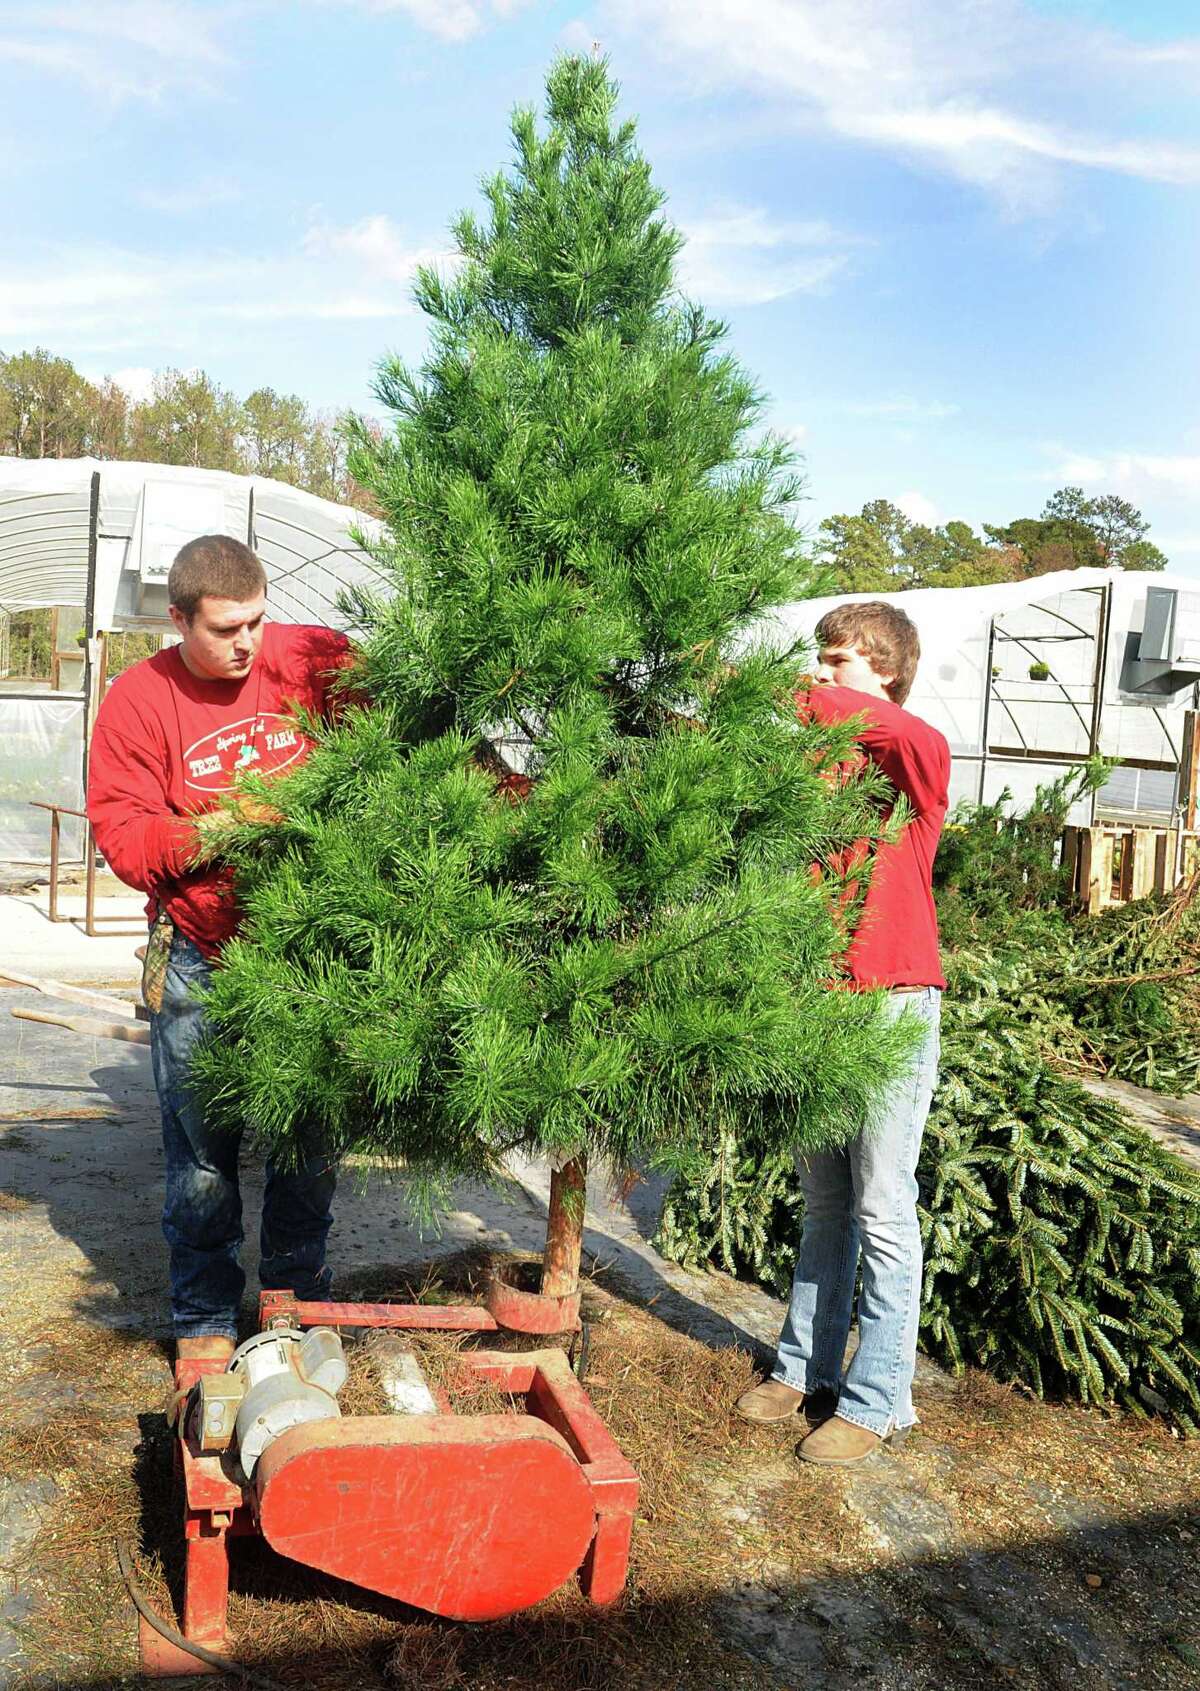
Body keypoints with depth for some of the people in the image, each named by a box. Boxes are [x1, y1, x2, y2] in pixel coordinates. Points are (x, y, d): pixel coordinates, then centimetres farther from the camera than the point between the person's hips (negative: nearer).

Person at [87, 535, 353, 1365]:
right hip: (199, 962, -1)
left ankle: (302, 1298, 34)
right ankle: (205, 1318, 27)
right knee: (202, 1149, 5)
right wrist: (216, 829, -21)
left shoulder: (313, 661, -5)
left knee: (310, 1140, 12)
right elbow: (122, 836, -7)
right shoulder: (139, 699, -5)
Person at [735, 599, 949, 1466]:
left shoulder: (918, 760, -5)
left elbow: (911, 733, -28)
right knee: (825, 1202, 16)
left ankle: (876, 1401, 12)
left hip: (894, 1003, -6)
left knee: (882, 1212, 1)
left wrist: (794, 695, -24)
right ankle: (807, 1368, 27)